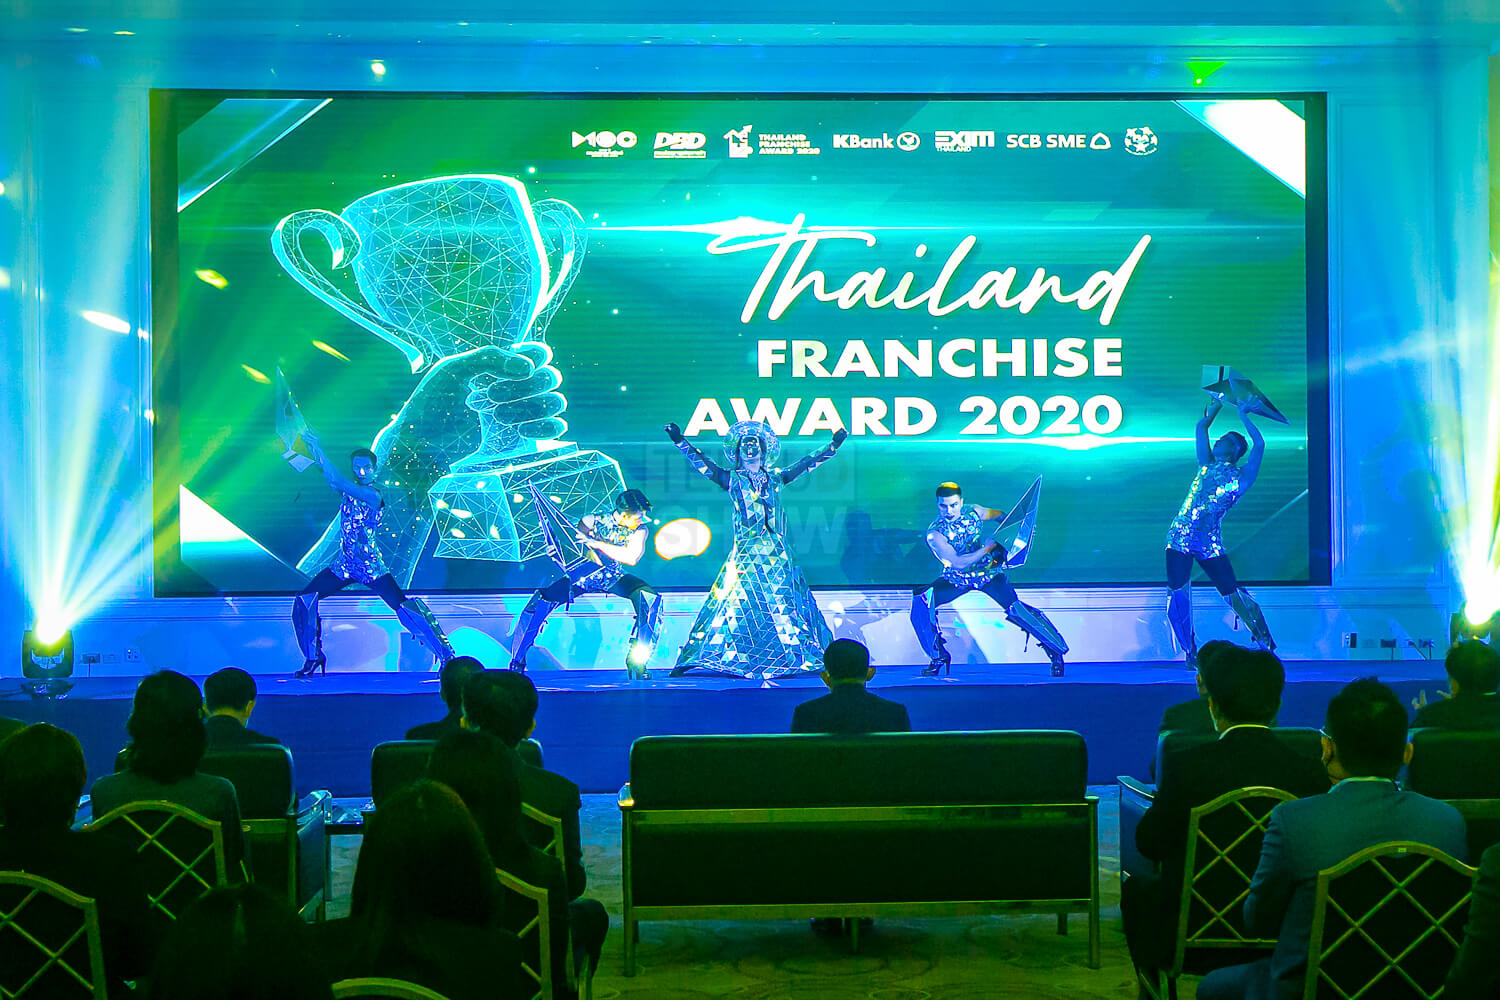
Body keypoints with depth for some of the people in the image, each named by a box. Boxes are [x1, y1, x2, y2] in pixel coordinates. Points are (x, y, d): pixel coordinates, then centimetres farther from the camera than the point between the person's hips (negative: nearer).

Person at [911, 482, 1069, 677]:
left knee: (1014, 608, -23)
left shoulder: (973, 512, -6)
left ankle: (1056, 649, -7)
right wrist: (986, 549, -26)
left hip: (988, 573, 0)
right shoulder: (935, 533, -15)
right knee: (920, 602, -22)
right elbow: (958, 563, -24)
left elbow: (999, 515, 16)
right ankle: (938, 655, -3)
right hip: (956, 580, 0)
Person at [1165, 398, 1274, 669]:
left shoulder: (1241, 475, 5)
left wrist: (1243, 414, 0)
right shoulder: (1207, 465, 18)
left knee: (1234, 596, -5)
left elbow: (1259, 444, -8)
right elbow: (1202, 425, 25)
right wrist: (1218, 403, 25)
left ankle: (1265, 642, 12)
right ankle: (1190, 651, 4)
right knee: (1178, 593, -7)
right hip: (1180, 538, 4)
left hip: (1210, 543, -4)